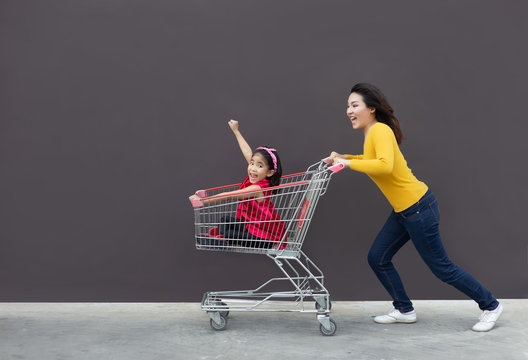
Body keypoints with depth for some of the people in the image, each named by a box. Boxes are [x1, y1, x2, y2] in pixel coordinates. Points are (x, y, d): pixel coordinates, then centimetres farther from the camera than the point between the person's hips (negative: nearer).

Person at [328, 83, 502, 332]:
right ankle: (404, 310, 26)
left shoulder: (381, 130, -19)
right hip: (403, 211, 9)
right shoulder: (371, 134, 8)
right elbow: (373, 160, 27)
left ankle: (490, 306, 25)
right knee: (377, 258, 10)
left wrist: (349, 162, -27)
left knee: (441, 267, 4)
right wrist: (344, 158, 15)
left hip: (418, 208, -9)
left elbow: (385, 166, -37)